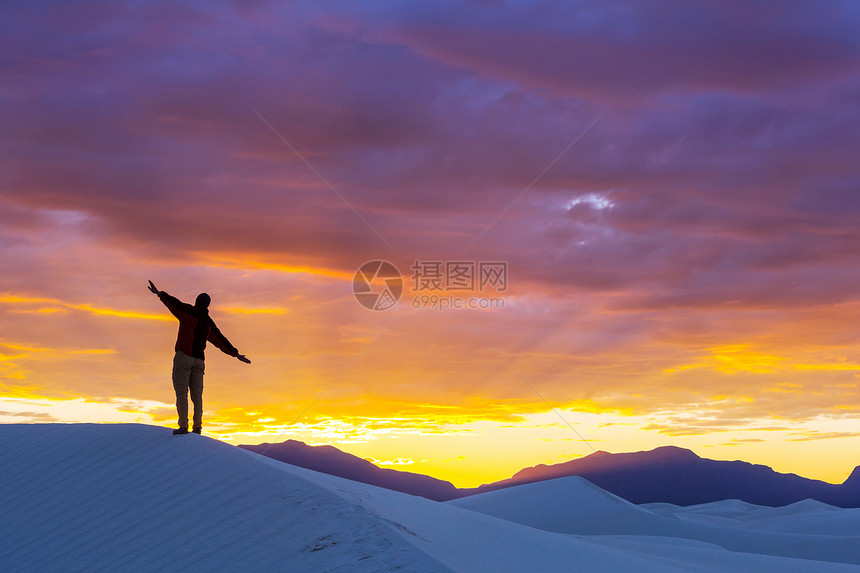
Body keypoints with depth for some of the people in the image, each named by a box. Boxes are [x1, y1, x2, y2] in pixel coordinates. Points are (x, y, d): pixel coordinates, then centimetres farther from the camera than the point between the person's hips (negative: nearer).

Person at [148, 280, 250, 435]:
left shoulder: (189, 312, 1)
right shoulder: (209, 323, 16)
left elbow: (175, 303, -16)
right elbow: (221, 340, 20)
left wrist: (160, 293, -23)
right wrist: (236, 354, 27)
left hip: (184, 356, -5)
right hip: (199, 360, 5)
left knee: (181, 391, -7)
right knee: (196, 394, 7)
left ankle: (183, 426, -14)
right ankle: (197, 427, 2)